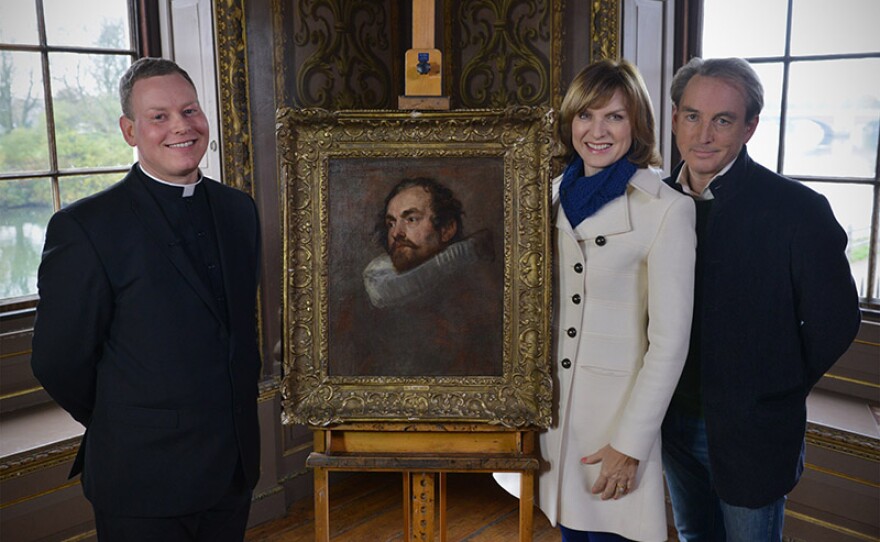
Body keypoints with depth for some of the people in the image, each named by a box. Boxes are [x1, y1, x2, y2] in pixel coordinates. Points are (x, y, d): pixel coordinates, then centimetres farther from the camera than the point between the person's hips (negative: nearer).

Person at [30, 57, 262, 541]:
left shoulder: (239, 209, 4)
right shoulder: (84, 227, -15)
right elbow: (59, 362, -10)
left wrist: (233, 417, 10)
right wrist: (124, 430, 3)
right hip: (144, 483, -5)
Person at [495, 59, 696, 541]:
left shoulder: (666, 210, -12)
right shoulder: (553, 195, 6)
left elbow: (669, 340, -13)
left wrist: (630, 445, -13)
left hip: (617, 408, -5)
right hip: (553, 405, 5)